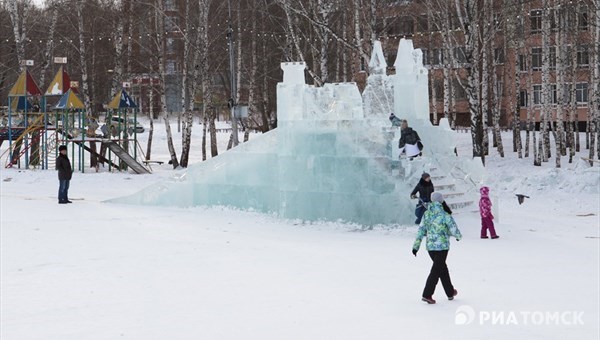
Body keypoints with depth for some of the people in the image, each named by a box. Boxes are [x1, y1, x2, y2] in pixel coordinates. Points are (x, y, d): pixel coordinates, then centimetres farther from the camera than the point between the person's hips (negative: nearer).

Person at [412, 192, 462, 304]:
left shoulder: (427, 214, 1)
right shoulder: (444, 215, -14)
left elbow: (421, 231, 3)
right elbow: (454, 229, -12)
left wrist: (416, 246, 7)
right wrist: (459, 236, 11)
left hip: (430, 247, 6)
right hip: (442, 247, -6)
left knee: (443, 269, 20)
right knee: (436, 271, -2)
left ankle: (450, 292, 30)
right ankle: (427, 295, -8)